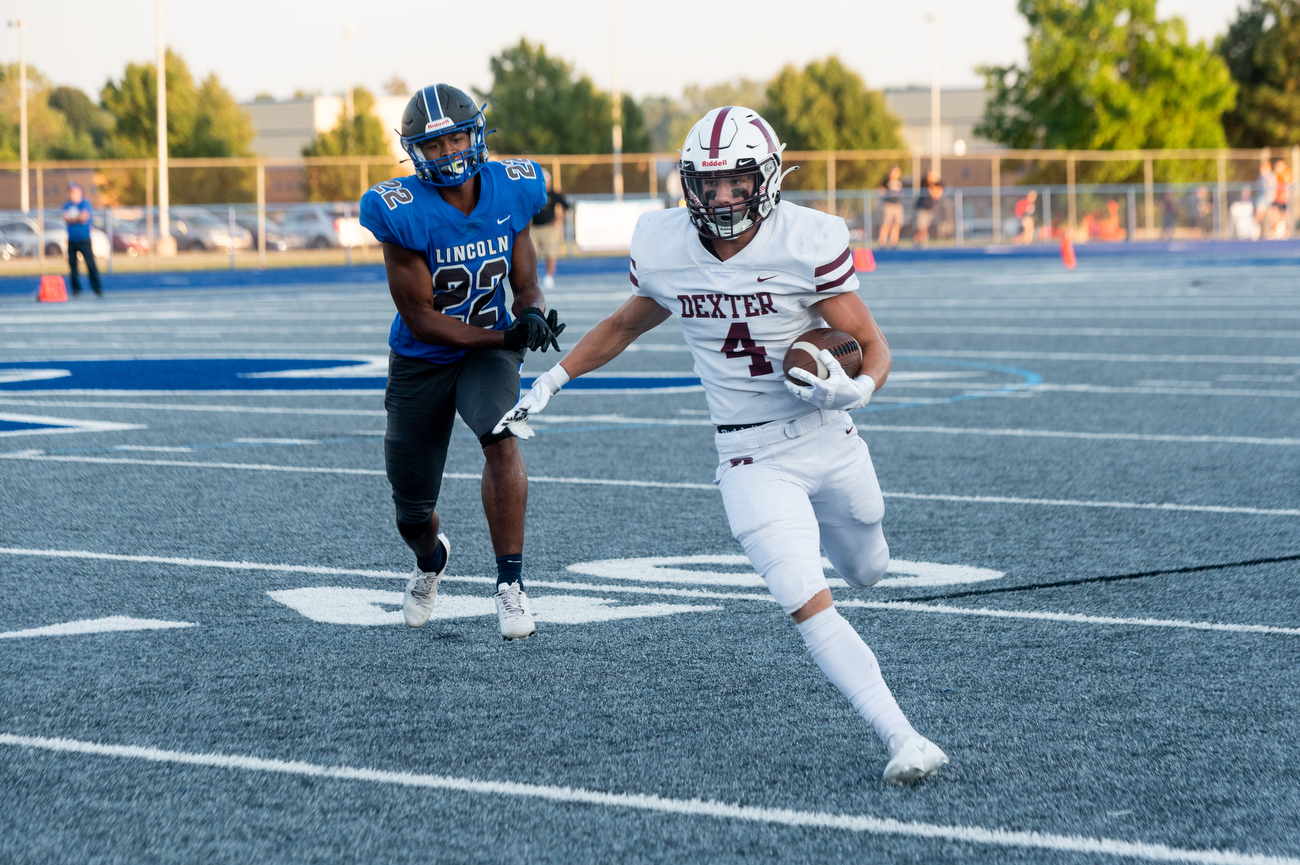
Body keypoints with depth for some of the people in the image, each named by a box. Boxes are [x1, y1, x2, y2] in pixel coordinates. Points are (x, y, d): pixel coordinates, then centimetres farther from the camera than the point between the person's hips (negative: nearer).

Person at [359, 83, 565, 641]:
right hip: (422, 362, -1)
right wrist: (505, 338, -28)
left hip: (488, 350, 1)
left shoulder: (510, 192, -11)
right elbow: (421, 318, -20)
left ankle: (510, 582, -22)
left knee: (501, 437, -32)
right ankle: (431, 560, 48)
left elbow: (525, 285, 0)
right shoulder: (402, 213, -23)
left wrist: (532, 315, -25)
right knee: (413, 515, 9)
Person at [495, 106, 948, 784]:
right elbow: (625, 325, 13)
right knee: (808, 608, -17)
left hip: (829, 440, 0)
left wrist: (856, 389, -33)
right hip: (751, 458, 0)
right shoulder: (666, 250, -8)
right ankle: (902, 740, -12)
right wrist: (549, 383, 14)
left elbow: (873, 346, -11)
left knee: (866, 573, 24)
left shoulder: (807, 242, -18)